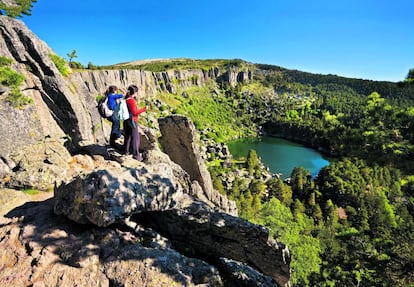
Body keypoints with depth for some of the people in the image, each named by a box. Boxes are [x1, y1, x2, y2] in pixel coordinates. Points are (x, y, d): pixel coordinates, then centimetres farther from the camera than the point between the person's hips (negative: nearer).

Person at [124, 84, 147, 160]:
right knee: (135, 137, -2)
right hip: (132, 121, -9)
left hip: (126, 121, 9)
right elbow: (135, 112, -20)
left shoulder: (126, 99, 7)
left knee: (127, 136, 19)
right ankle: (136, 154, 1)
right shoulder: (132, 101, -19)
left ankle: (127, 151, 30)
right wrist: (144, 109, -14)